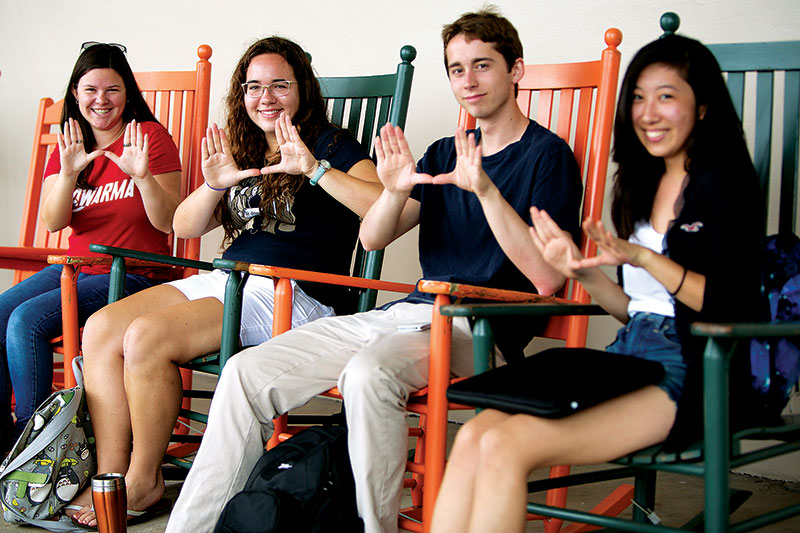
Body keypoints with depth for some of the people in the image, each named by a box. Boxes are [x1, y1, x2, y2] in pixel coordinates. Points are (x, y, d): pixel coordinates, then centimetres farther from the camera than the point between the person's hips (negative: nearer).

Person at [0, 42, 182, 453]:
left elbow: (167, 223, -9)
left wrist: (143, 176, -26)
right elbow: (52, 223, -1)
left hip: (132, 275, -6)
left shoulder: (150, 137, -3)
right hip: (73, 266, 6)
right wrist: (68, 173, -18)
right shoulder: (66, 146, 12)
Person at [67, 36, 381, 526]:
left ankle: (144, 484, -10)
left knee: (147, 337, -26)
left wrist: (315, 169, -22)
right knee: (102, 329, -11)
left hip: (294, 296, -7)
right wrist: (214, 186, -3)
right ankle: (110, 476, -9)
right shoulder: (241, 152, 21)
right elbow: (185, 227, 17)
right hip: (225, 279, 8)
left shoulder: (331, 144, 2)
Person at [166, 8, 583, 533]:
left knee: (369, 371, -38)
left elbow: (549, 278, -13)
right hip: (407, 312, 7)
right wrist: (395, 191, -11)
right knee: (248, 370, -7)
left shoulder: (547, 153, -1)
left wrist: (486, 190, -21)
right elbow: (372, 238, 11)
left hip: (477, 327, -7)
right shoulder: (446, 153, 20)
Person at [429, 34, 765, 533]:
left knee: (506, 446, -26)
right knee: (473, 437, -16)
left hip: (688, 371, -7)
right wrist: (581, 269, 3)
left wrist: (643, 258, -20)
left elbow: (734, 308, -13)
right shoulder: (642, 182, 19)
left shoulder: (723, 182, -3)